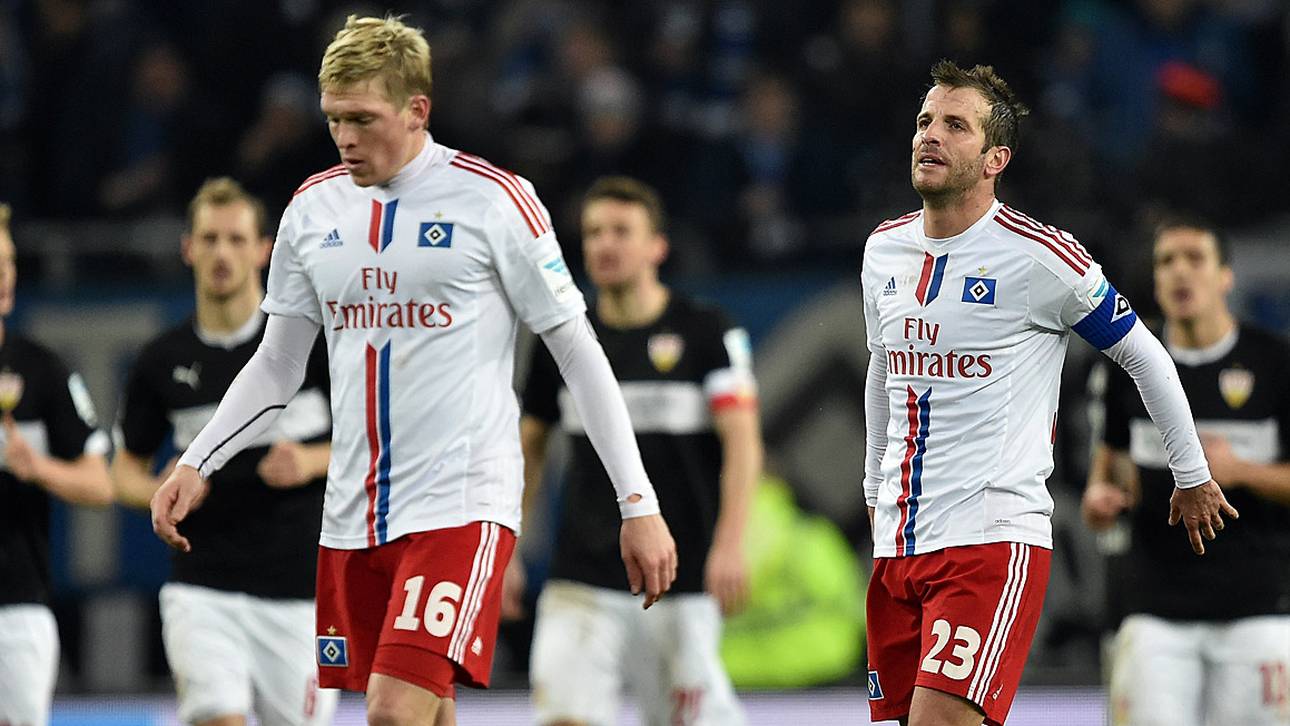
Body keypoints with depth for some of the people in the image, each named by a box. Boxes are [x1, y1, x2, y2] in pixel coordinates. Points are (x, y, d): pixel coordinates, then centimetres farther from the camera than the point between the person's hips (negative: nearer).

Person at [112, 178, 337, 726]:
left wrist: (313, 461, -16)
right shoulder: (162, 362, 4)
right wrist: (159, 491, -8)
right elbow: (127, 469, 14)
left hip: (299, 591, -1)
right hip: (203, 591, 1)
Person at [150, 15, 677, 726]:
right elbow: (277, 365, 18)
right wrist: (195, 465, 5)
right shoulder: (313, 208, 8)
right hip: (353, 514, 5)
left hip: (460, 503, -5)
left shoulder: (495, 200, -6)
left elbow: (578, 353, -2)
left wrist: (639, 505, -4)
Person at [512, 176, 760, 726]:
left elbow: (742, 442, -7)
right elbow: (528, 448, 18)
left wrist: (729, 545, -19)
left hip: (682, 580, -2)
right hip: (582, 578, 2)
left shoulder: (707, 331, -2)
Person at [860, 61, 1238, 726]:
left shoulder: (1039, 256, -8)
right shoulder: (883, 251, 10)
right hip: (898, 543, 6)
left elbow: (1146, 358, 4)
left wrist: (1192, 478, 12)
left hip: (993, 542, -6)